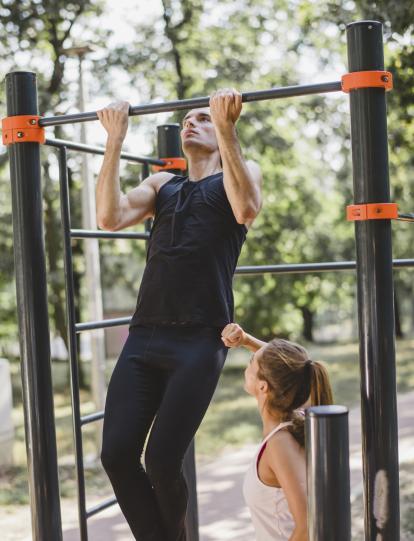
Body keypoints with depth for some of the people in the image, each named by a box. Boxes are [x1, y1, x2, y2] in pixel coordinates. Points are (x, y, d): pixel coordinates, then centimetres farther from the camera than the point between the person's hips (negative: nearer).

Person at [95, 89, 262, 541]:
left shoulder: (242, 172, 11)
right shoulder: (162, 184, 23)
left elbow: (245, 208, -14)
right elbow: (109, 217, 5)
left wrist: (226, 127, -15)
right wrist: (115, 139, 5)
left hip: (200, 340, -5)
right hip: (143, 336, 5)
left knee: (161, 460, -8)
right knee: (116, 455, -5)